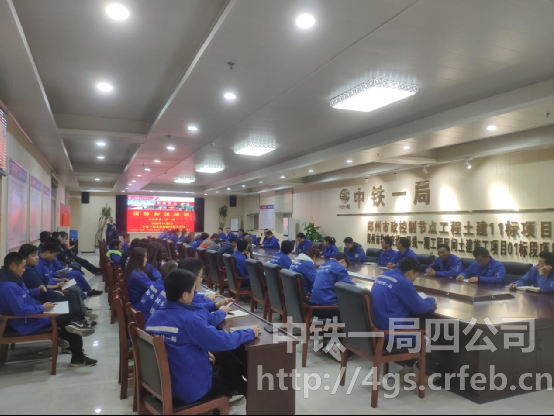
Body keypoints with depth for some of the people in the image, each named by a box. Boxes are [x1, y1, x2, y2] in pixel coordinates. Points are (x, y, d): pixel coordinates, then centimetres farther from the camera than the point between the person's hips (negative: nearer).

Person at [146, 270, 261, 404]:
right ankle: (248, 391, 43)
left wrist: (202, 352, 11)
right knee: (229, 359, 18)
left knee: (223, 357, 23)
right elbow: (224, 342, -21)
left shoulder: (153, 318, -5)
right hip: (191, 390, -7)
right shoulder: (189, 320, -28)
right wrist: (250, 333, -5)